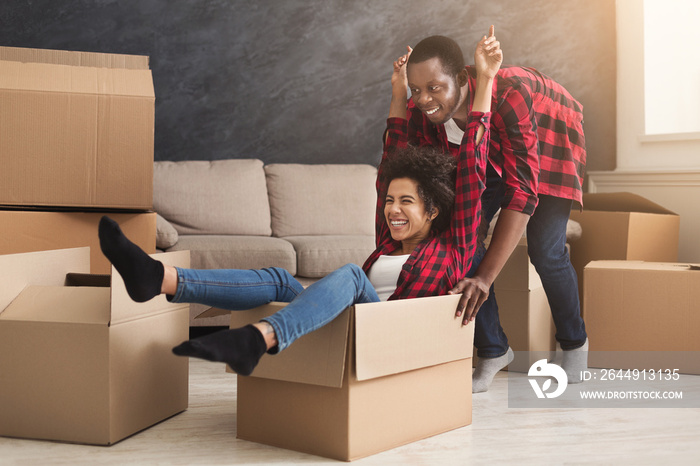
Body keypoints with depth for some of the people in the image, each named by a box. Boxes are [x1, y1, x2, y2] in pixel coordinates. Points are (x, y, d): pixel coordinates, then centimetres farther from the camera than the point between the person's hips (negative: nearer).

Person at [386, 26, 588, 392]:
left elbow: (522, 191, -49)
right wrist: (398, 98, -41)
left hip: (549, 139, -4)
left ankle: (574, 342, 17)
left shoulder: (507, 96, -45)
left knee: (545, 251, -13)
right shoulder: (420, 112, -29)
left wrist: (485, 277, -53)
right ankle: (492, 350, 5)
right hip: (485, 155, 5)